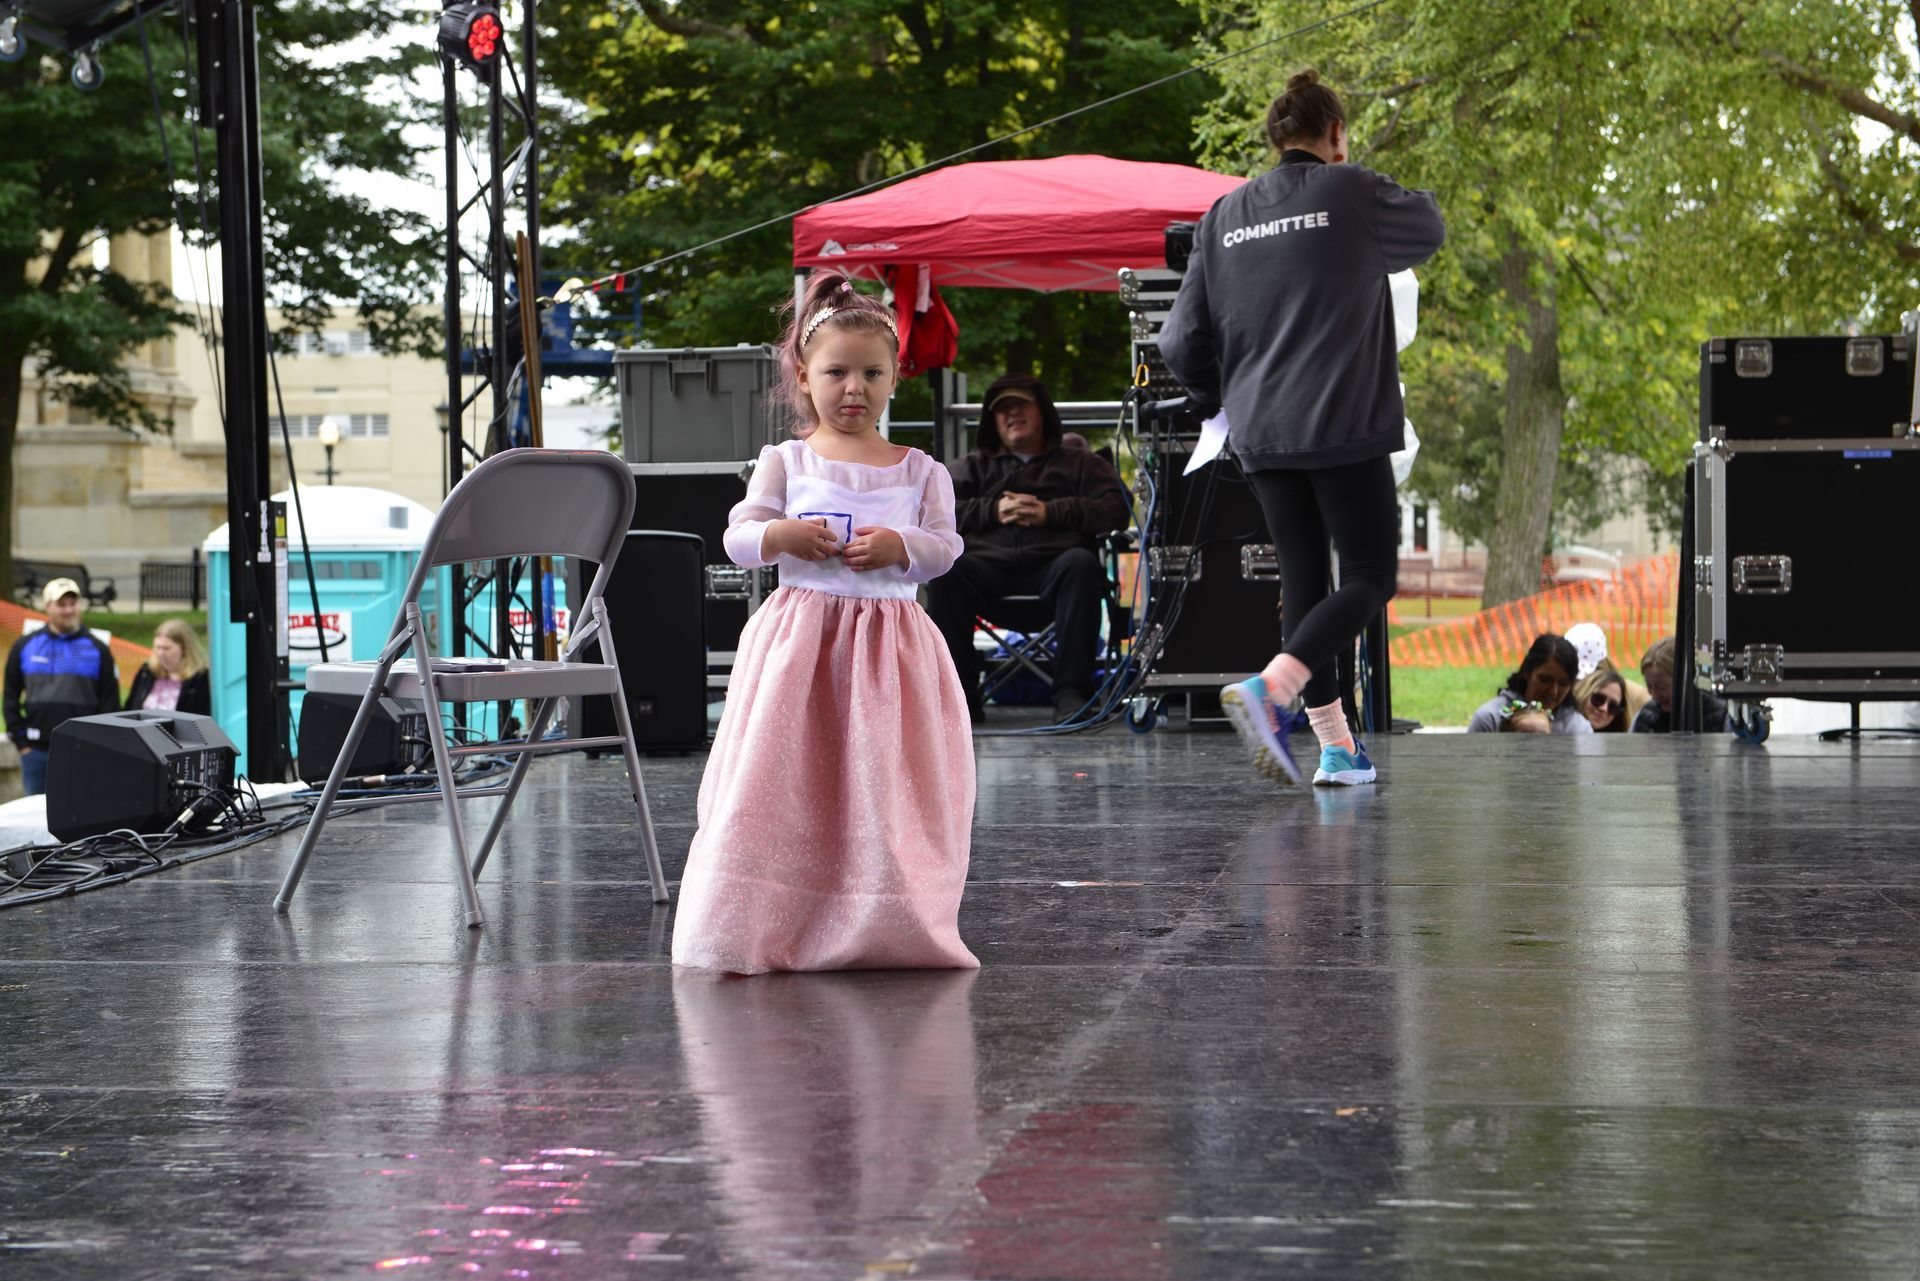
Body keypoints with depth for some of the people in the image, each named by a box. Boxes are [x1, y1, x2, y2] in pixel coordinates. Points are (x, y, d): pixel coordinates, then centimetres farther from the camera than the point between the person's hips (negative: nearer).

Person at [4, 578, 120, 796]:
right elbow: (11, 699, 12)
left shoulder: (97, 650, 3)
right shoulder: (25, 647, 7)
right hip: (36, 751, 2)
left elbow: (110, 704, 4)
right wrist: (20, 741, 4)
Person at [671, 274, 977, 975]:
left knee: (882, 783, 0)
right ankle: (753, 931, -1)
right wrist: (778, 536, -17)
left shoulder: (919, 470, 8)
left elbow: (946, 545, 3)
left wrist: (901, 546, -16)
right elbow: (738, 536, 3)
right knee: (780, 781, -6)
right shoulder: (784, 462, 5)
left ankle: (884, 930, 10)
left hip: (891, 642, 1)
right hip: (800, 636, -1)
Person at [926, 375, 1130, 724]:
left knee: (1081, 563, -37)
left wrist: (1050, 513, -3)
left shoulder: (1081, 463, 27)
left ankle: (1071, 694, -40)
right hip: (988, 562, 1)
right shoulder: (974, 466, 32)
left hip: (1053, 562, -1)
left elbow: (1115, 509, 9)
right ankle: (959, 693, -34)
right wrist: (992, 512, -1)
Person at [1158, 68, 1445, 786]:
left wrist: (1226, 397, 27)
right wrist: (1405, 197, 37)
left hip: (1260, 435, 5)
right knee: (1370, 576, 0)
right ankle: (1269, 687, -21)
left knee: (1302, 582, 10)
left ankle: (1335, 746, 8)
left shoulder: (1223, 217, 10)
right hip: (1346, 428, -5)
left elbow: (1183, 345, 10)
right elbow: (1430, 230, 17)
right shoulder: (1354, 195, -3)